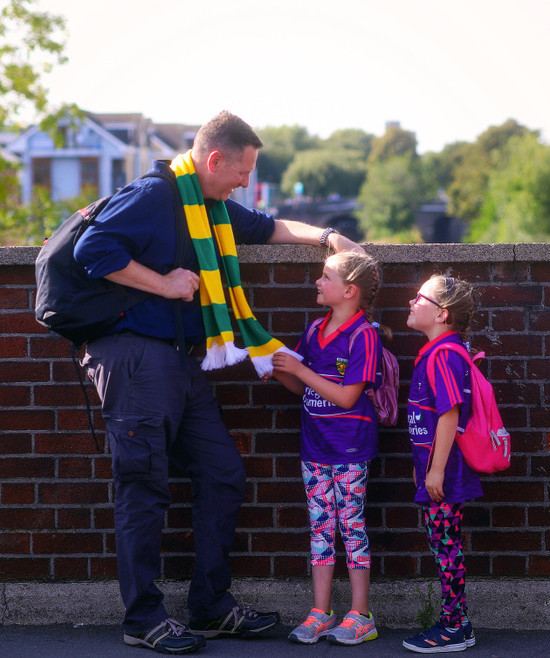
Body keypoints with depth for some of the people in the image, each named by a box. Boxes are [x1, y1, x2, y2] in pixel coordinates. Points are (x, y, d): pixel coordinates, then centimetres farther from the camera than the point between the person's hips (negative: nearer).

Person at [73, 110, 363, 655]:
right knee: (144, 487, -5)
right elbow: (93, 250, -19)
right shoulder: (153, 196, -10)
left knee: (223, 473, 8)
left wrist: (326, 237, 20)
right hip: (135, 358, -10)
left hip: (182, 362, 10)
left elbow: (268, 228, 35)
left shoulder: (214, 207, 19)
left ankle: (212, 608, 17)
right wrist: (164, 283, -15)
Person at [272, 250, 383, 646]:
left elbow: (347, 396, -18)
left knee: (352, 525, -1)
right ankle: (321, 613, 13)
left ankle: (361, 616, 7)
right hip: (315, 444, 7)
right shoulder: (314, 331, 9)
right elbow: (301, 388, 15)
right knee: (321, 527, 8)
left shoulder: (363, 335, -13)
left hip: (350, 449, -7)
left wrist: (299, 369, -15)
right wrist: (275, 366, -2)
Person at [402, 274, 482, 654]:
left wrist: (436, 469, -22)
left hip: (444, 472, -10)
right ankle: (456, 621, 20)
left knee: (446, 545, -4)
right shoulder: (437, 352, 14)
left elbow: (450, 413, -23)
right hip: (435, 469, 10)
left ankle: (455, 628, 3)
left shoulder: (443, 355, -17)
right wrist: (423, 464, 25)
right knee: (445, 545, 13)